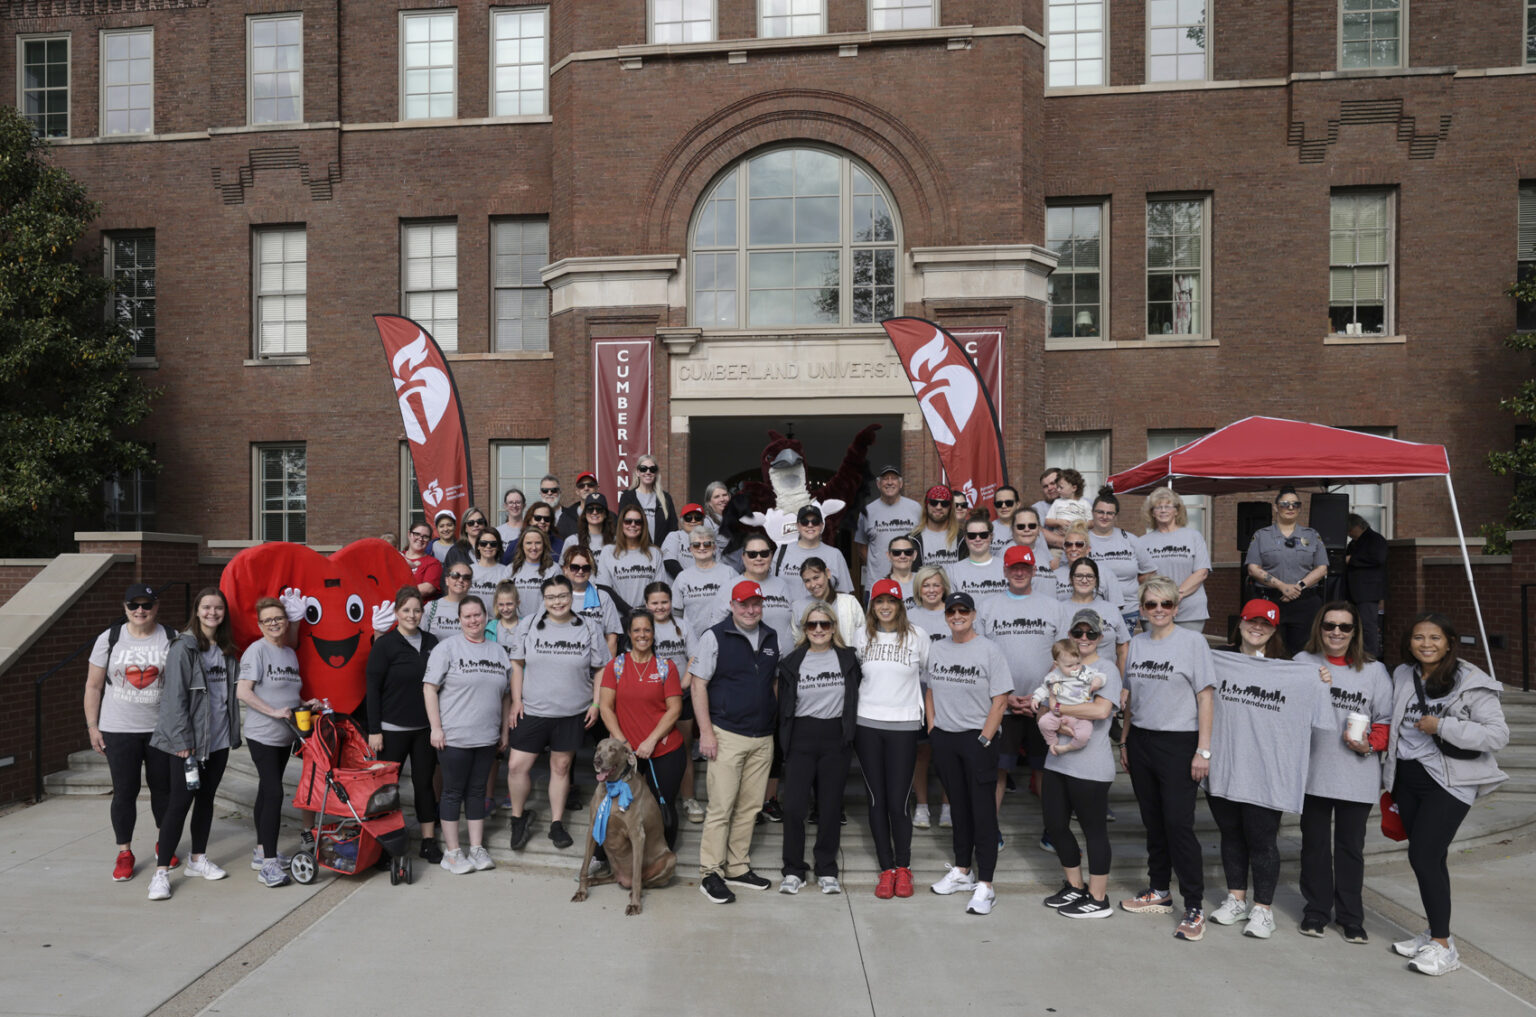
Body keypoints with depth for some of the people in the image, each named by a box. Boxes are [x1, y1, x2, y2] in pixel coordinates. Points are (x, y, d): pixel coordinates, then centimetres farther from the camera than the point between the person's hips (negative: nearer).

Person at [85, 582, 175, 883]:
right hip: (119, 730, 0)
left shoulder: (172, 639, -1)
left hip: (162, 729, 0)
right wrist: (92, 726, 0)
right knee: (124, 791, 3)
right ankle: (124, 853, 17)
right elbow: (93, 686, 4)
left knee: (163, 788, 10)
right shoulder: (109, 639, 0)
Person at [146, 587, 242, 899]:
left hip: (219, 739, 6)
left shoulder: (227, 649, 10)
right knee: (180, 801, -6)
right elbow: (175, 697, -14)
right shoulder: (184, 647, -10)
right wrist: (182, 742, -17)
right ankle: (161, 872, 3)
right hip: (189, 741, -6)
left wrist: (234, 731, 9)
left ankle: (198, 859, 27)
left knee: (206, 798, 14)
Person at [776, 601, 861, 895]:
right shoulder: (791, 661, 2)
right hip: (801, 739, 0)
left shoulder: (848, 658, 2)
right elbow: (784, 706, 5)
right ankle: (793, 870, 12)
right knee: (793, 807, -4)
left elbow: (858, 692, 11)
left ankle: (827, 870, 21)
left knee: (830, 807, 7)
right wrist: (784, 742, 1)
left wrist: (850, 731, 3)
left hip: (836, 739, 1)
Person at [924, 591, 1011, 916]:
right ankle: (962, 871, 28)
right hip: (944, 738, 5)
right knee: (958, 806, 15)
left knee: (983, 810, -2)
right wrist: (932, 727, 8)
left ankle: (985, 885, 3)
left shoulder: (989, 649, -7)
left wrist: (984, 740, -14)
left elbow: (1000, 700, -9)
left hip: (978, 738, -5)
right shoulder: (936, 649, 8)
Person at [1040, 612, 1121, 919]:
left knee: (1094, 831, 4)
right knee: (1055, 826, 15)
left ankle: (1098, 900, 18)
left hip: (1090, 766, -8)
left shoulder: (1106, 669, -8)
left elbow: (1101, 709, -24)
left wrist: (1059, 708, -16)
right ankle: (1075, 887, 34)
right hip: (1057, 761, 8)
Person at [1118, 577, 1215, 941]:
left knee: (1178, 824, -7)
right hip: (1141, 742, 5)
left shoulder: (1192, 641, -6)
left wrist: (1203, 750, -11)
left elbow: (1205, 696, -7)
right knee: (1153, 822, 13)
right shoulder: (1136, 643, 9)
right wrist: (1125, 741, 14)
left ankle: (1194, 907, 3)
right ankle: (1159, 892, 27)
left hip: (1179, 743, -5)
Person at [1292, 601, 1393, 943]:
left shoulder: (1374, 670, 4)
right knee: (1314, 843, 9)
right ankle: (1316, 911, 23)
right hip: (1313, 771, 0)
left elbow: (1385, 719, 6)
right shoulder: (1302, 663, 4)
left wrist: (1370, 744, -10)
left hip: (1358, 776, 0)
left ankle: (1351, 916, 22)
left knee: (1351, 846, 8)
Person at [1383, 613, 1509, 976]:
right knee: (1429, 858, 14)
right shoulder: (1402, 676, 7)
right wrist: (1376, 737, 7)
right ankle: (1435, 933, 26)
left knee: (1423, 856, -11)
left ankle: (1443, 947, 0)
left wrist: (1442, 726, -21)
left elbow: (1498, 734, -16)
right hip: (1407, 778, 6)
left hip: (1449, 782, -6)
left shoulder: (1471, 681, -10)